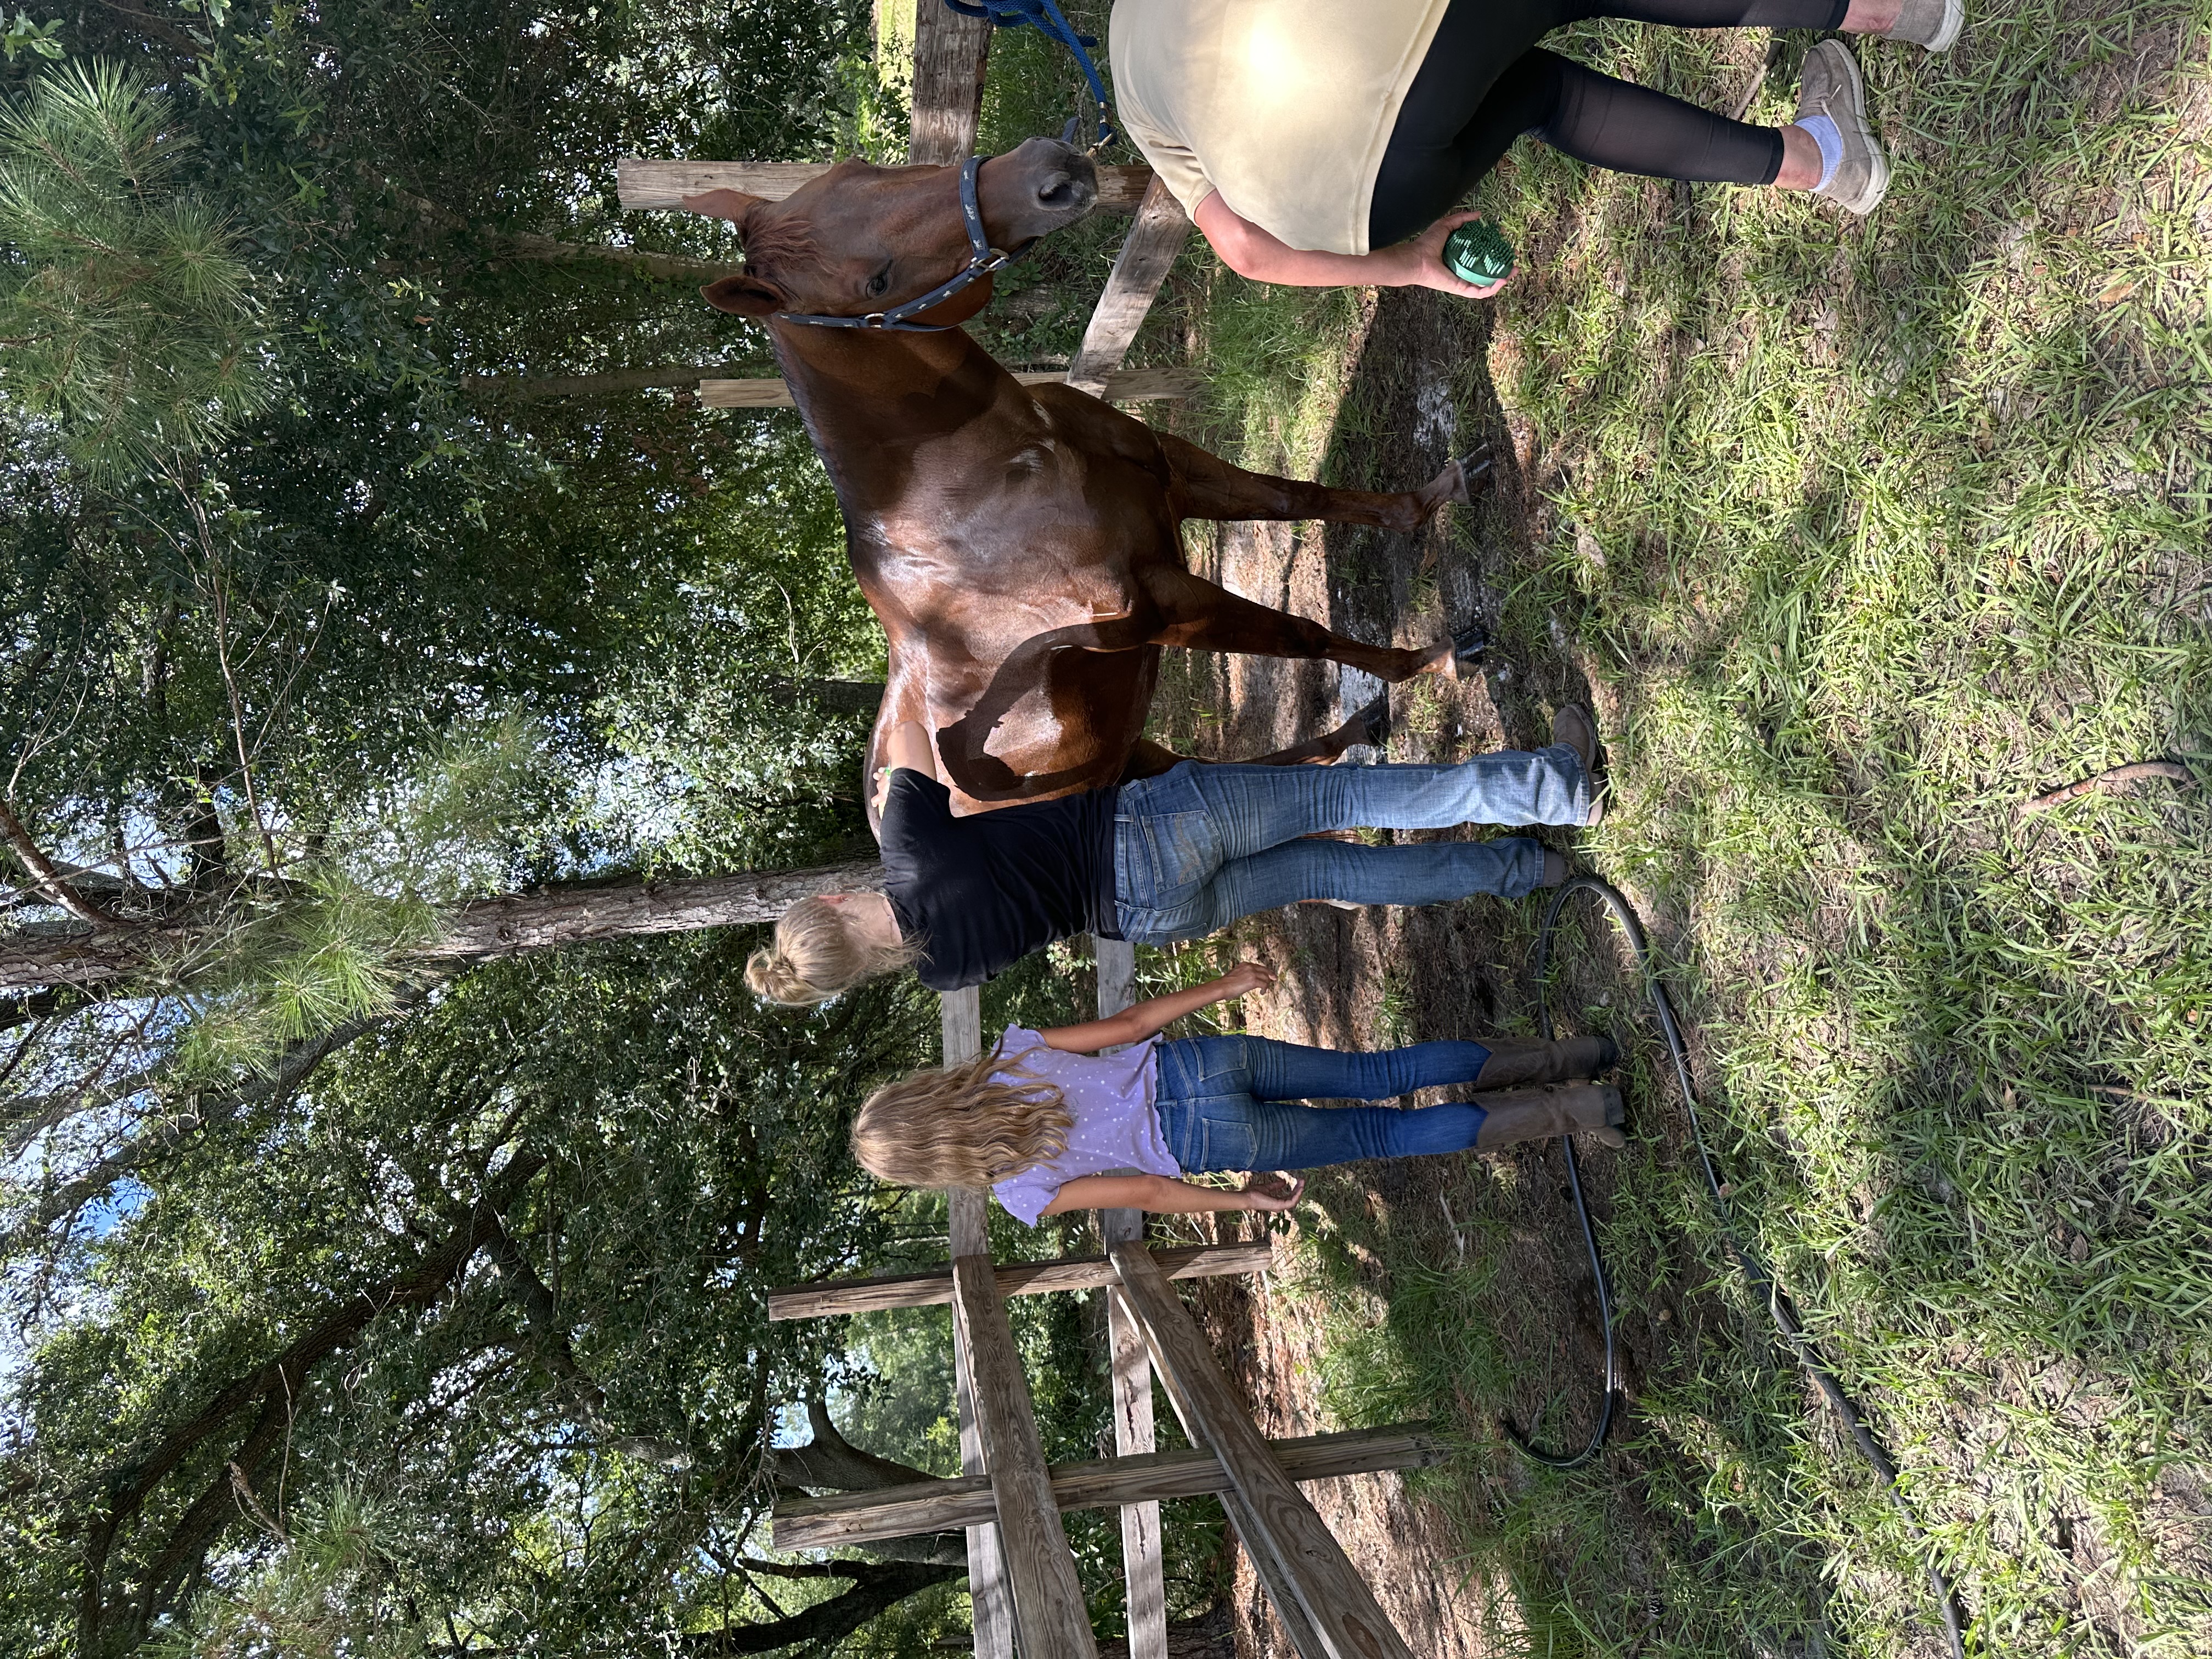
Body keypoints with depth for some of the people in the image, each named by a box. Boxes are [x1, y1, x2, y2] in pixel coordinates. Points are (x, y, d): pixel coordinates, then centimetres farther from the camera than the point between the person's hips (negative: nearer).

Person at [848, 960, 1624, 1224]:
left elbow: (1142, 1192, -8)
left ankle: (1572, 1111, 9)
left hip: (1216, 1140, -4)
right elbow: (1130, 1021, 5)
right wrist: (1224, 988, 14)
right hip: (1198, 1063, 4)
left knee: (1385, 1133, 11)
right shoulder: (1003, 1058, 5)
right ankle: (1557, 1058, 14)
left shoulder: (1021, 1195, -7)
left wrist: (1243, 1200, 4)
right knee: (1377, 1076, 16)